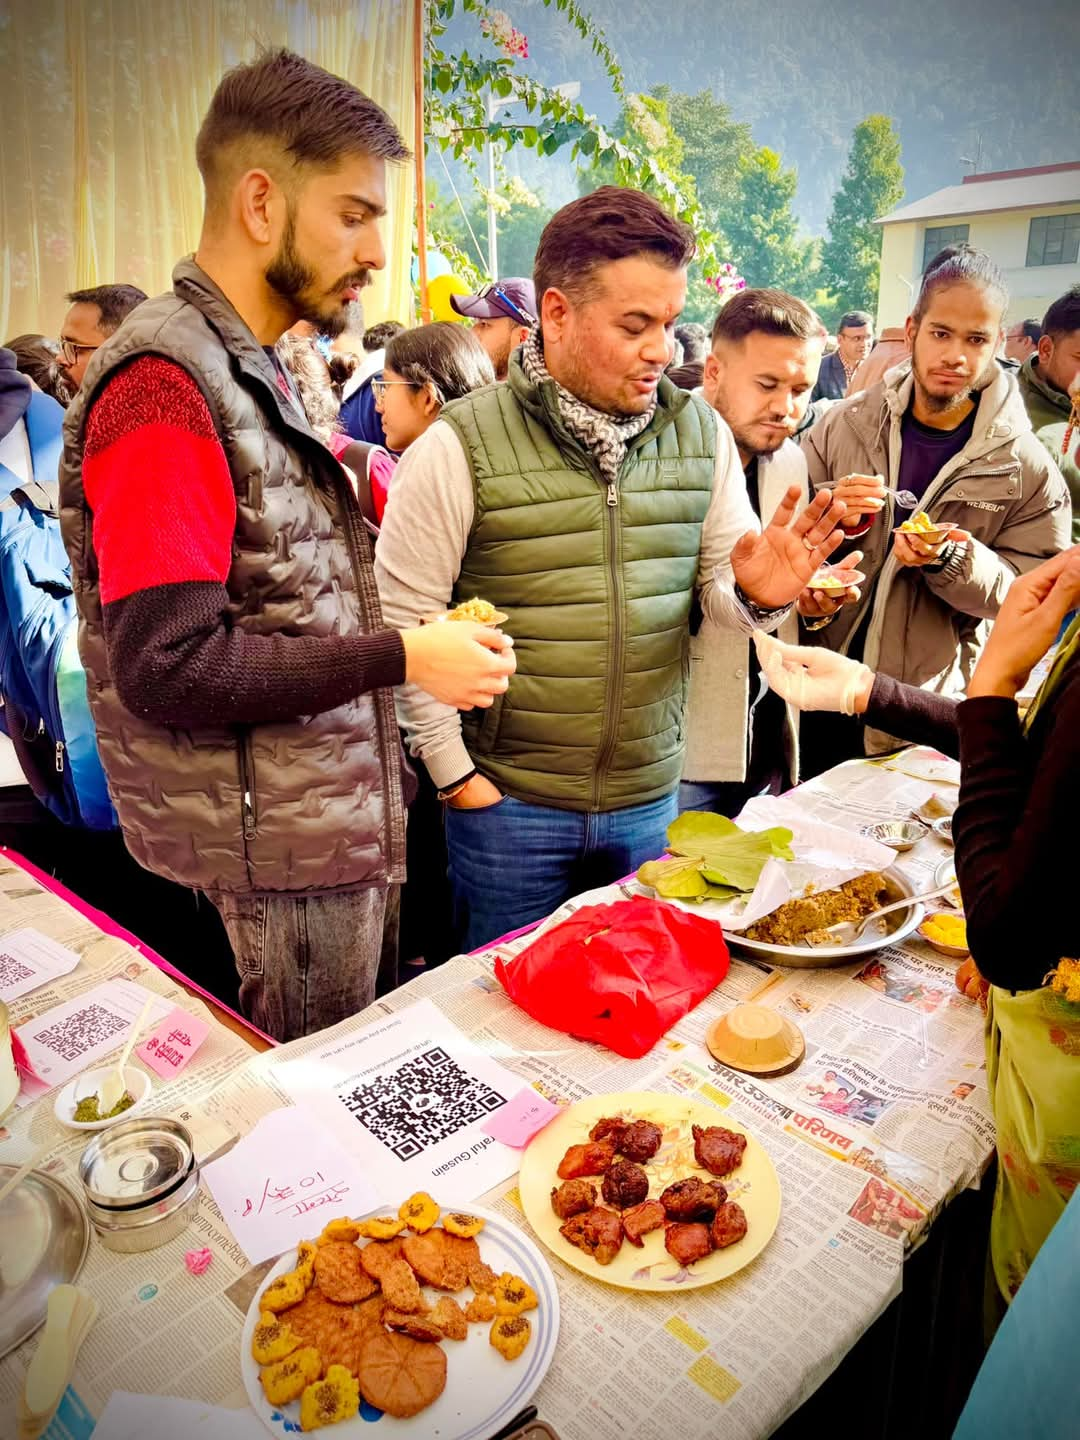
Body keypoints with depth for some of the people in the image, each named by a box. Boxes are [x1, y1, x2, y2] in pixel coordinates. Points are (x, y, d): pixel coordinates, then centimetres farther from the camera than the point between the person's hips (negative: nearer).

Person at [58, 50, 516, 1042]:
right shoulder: (164, 382, -17)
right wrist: (401, 658, -19)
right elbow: (169, 666, -23)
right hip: (282, 853, -9)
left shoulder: (253, 371, 12)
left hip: (337, 821, 9)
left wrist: (418, 636, 4)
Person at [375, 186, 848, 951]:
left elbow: (718, 592, 7)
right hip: (508, 804, -3)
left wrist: (757, 593, -16)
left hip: (653, 799, 4)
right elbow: (400, 623, -9)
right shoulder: (460, 447, -12)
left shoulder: (702, 433, 2)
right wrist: (453, 771, -8)